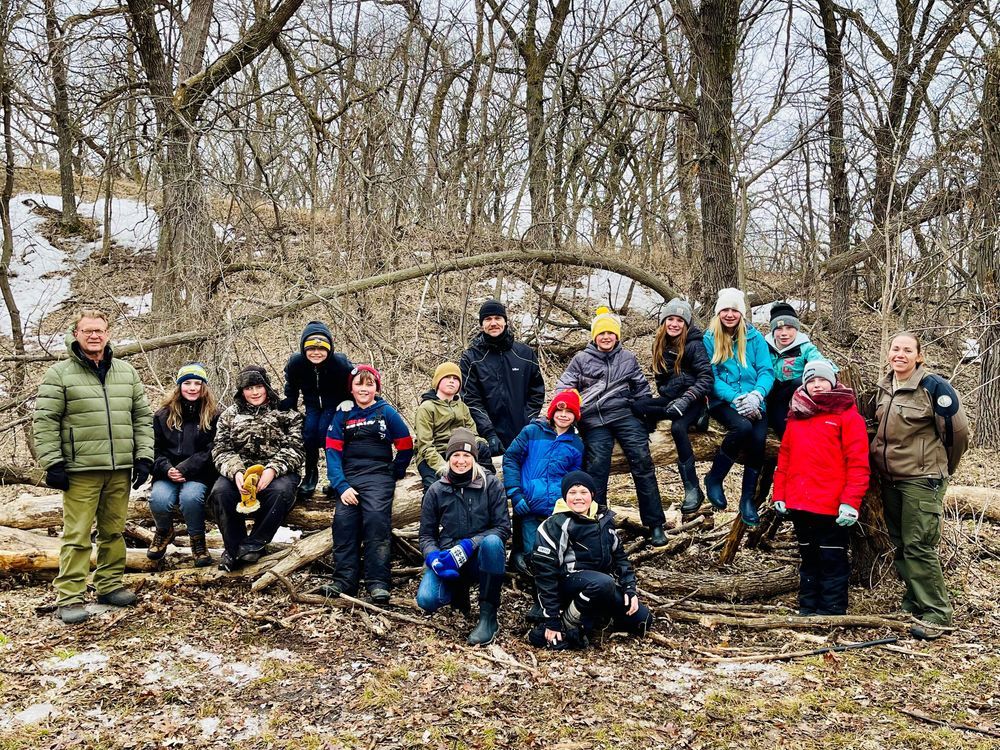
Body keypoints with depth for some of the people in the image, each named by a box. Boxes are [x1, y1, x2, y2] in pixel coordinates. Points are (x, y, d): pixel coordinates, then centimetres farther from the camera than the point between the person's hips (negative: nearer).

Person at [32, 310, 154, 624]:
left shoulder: (127, 372, 12)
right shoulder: (59, 373, 0)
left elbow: (142, 416, 14)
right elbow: (44, 422, -3)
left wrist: (144, 456, 6)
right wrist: (52, 463, -9)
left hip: (120, 469, 4)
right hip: (80, 471, -4)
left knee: (114, 531, 12)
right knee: (77, 535, -3)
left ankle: (110, 584, 24)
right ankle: (69, 598, 3)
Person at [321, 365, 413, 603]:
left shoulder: (387, 412, 7)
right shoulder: (343, 414, 11)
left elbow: (406, 446, 12)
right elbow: (333, 451, 4)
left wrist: (395, 473, 13)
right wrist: (341, 486, -7)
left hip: (379, 475, -2)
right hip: (349, 476, 2)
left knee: (376, 517, -24)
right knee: (343, 518, -19)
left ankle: (378, 583, -24)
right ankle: (344, 580, -14)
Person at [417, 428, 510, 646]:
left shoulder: (490, 484, -3)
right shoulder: (436, 490, 3)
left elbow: (503, 528, -10)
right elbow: (426, 535, 6)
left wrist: (466, 547, -23)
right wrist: (434, 557, -18)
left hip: (480, 558, -1)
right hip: (447, 561, 2)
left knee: (492, 541, -36)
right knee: (426, 600, -27)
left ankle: (489, 616, -23)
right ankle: (459, 591, 10)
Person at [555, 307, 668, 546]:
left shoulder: (628, 358, 19)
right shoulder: (581, 359, 14)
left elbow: (641, 388, 24)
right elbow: (564, 387, 12)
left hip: (625, 414, 1)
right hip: (595, 421, -1)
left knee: (642, 463, -10)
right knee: (596, 470, -10)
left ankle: (655, 524, -7)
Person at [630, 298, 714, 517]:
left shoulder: (694, 344, -8)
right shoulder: (660, 345, 10)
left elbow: (706, 377, -16)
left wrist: (686, 400, -27)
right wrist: (665, 397, 1)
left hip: (693, 399, -6)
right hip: (670, 398, 6)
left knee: (678, 427, -35)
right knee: (636, 406, -22)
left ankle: (693, 489, -30)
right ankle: (689, 418, -19)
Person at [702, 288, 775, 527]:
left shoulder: (754, 337, 6)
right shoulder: (709, 339, 1)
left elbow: (766, 371, 0)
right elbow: (710, 377, -4)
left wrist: (756, 394, -20)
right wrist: (735, 398, -17)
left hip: (753, 402, 2)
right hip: (723, 402, -2)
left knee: (758, 438, -25)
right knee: (742, 427, -33)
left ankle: (748, 498, -6)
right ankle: (714, 479, -10)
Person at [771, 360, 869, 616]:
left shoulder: (847, 415, -3)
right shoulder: (796, 416, 13)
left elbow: (858, 463, -9)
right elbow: (784, 458, 14)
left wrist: (850, 501, -16)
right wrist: (779, 494, 7)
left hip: (832, 508, -5)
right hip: (799, 505, 5)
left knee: (832, 562, 2)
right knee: (809, 559, 16)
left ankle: (831, 613, 10)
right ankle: (807, 609, 25)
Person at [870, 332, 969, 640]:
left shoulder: (933, 386, -13)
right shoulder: (885, 387, 9)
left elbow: (958, 430, -8)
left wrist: (942, 467, 4)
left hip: (922, 479, -7)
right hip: (890, 479, 7)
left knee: (918, 546, -8)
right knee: (899, 544, 12)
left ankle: (937, 613, 3)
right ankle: (914, 601, 26)